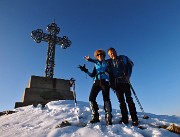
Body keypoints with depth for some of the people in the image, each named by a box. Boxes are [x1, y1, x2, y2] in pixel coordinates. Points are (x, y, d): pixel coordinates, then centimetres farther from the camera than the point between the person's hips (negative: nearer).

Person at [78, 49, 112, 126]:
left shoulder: (106, 62, 14)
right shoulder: (95, 65, 24)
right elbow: (92, 75, 17)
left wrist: (90, 60, -16)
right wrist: (86, 71, 3)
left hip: (105, 82, -4)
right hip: (96, 82, 4)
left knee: (106, 98, -16)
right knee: (91, 98, -9)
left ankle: (108, 118, -13)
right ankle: (95, 116, 0)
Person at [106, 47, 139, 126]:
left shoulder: (123, 58, 9)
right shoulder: (108, 62, 15)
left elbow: (130, 64, 3)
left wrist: (128, 75, -9)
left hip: (124, 81, -2)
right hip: (116, 83, 3)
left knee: (129, 99, -7)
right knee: (121, 101, 3)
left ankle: (135, 119, -4)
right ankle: (124, 119, 6)